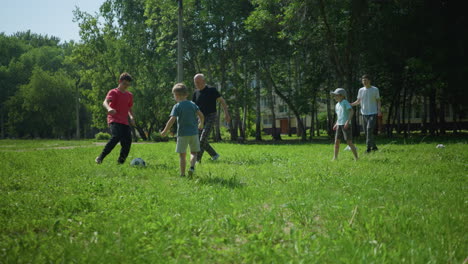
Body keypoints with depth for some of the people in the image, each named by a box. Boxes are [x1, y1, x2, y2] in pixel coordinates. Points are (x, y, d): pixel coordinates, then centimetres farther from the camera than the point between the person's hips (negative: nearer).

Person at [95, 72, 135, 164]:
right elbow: (105, 102, -19)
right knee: (116, 137, -28)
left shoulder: (129, 95, 18)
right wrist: (109, 108, -42)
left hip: (124, 122, 6)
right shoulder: (113, 92, -1)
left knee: (128, 141, -9)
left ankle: (121, 162, 3)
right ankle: (100, 158, -24)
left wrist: (131, 116, 9)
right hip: (114, 120, -6)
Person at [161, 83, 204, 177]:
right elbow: (201, 115, -1)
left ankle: (182, 174, 5)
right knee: (193, 152, 16)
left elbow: (172, 120, -15)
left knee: (182, 154, 6)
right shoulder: (192, 104, 5)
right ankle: (192, 167, -7)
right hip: (194, 133, 3)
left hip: (182, 134, -3)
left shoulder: (177, 107, -6)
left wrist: (165, 131, -7)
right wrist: (201, 124, 18)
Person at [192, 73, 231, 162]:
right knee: (200, 139, 4)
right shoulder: (196, 93, 7)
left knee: (203, 139, -15)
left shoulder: (211, 90, -9)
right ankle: (214, 155, 19)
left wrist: (226, 113, -16)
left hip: (211, 117, -6)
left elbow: (222, 101, -6)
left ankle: (197, 159, -12)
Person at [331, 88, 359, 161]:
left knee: (349, 142, -7)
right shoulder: (337, 105, 14)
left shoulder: (345, 102, -9)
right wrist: (336, 124, 18)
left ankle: (356, 158, 0)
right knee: (336, 142, 4)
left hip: (346, 125, -7)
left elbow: (351, 111, -17)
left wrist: (348, 121, -25)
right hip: (339, 125, 7)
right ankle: (335, 157, 11)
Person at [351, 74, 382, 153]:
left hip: (373, 113, -4)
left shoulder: (375, 89, 0)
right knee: (366, 131, 4)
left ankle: (368, 147, -15)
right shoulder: (361, 90, 8)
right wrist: (350, 104, -3)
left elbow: (378, 101, 4)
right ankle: (374, 146, 17)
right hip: (364, 113, 4)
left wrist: (379, 110, -10)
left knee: (369, 129, -18)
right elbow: (358, 101, 13)